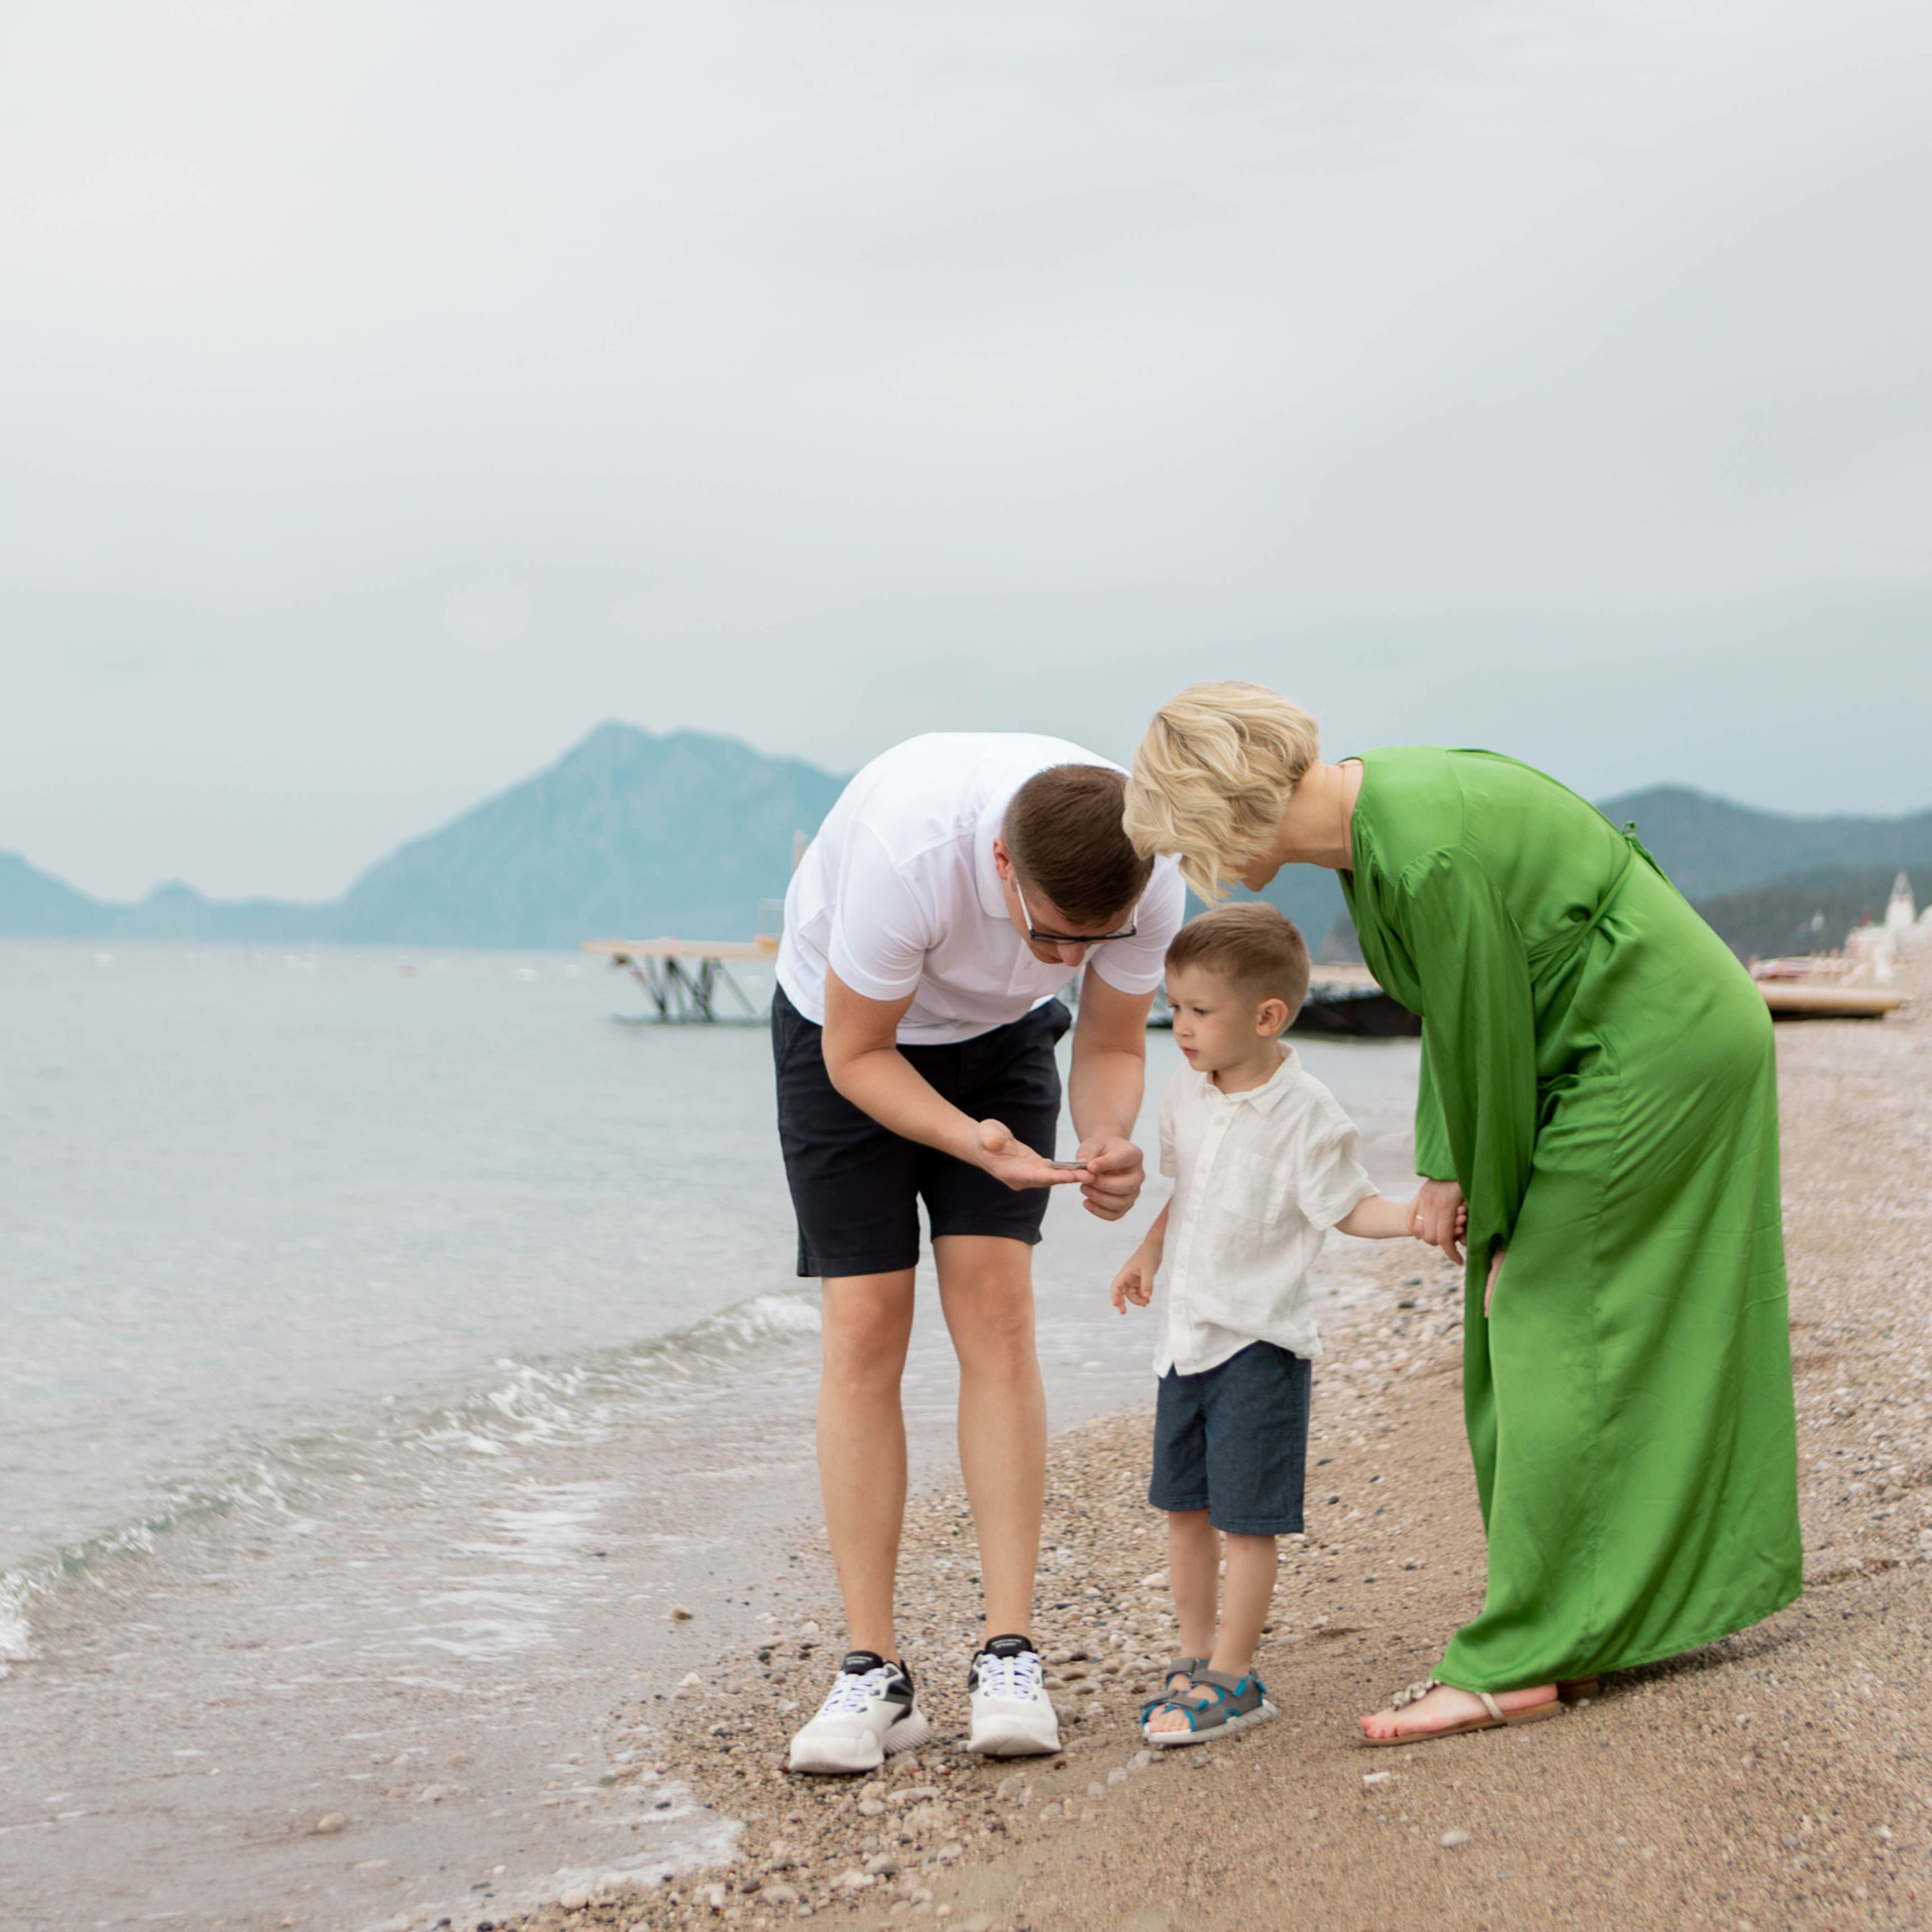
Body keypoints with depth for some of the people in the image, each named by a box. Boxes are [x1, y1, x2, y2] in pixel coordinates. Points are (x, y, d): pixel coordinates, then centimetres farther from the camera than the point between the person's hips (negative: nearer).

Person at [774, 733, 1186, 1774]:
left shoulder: (1147, 879, -29)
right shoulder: (907, 850, -41)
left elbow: (1111, 1047, -11)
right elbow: (855, 1056, -25)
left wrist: (1106, 1144, -33)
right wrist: (977, 1144, -41)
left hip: (998, 1035, 3)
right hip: (847, 1030, -2)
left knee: (995, 1308, -11)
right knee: (864, 1326, -10)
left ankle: (1009, 1656, -9)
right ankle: (872, 1670, -6)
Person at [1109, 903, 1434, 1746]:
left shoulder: (1305, 1115, -16)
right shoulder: (1187, 1092, 4)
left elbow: (1351, 1207, -11)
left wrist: (1418, 1216, -28)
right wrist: (1147, 1255, 20)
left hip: (1259, 1340, -7)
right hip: (1186, 1330, 7)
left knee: (1245, 1515, -3)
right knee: (1182, 1503, 13)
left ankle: (1232, 1677, 6)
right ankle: (1195, 1654, 26)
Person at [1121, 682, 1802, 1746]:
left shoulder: (1426, 854, -27)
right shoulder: (1372, 807, 2)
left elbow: (1490, 1045, -18)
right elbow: (1458, 1019, 9)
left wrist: (1497, 1223, -5)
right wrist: (1445, 1172, 4)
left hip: (1655, 1051, -9)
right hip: (1684, 1034, 9)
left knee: (1551, 1328, -7)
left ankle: (1525, 1657, -4)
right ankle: (1660, 1599, 22)